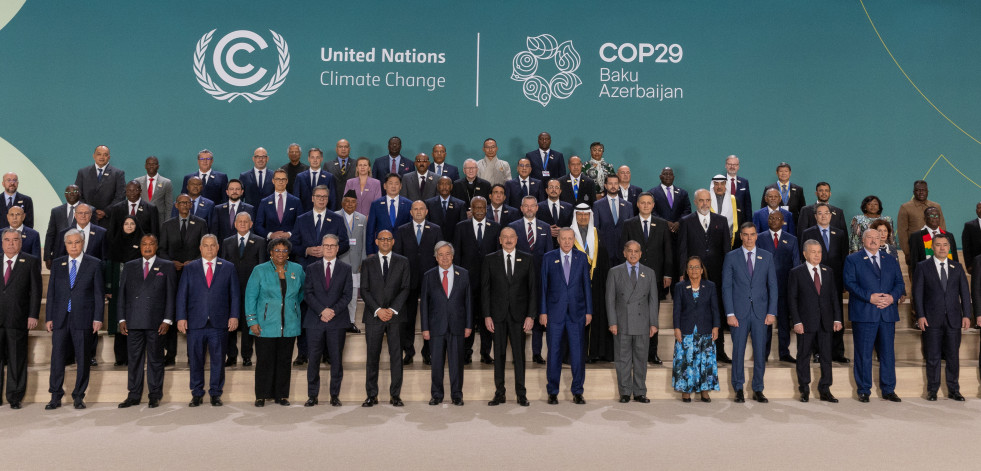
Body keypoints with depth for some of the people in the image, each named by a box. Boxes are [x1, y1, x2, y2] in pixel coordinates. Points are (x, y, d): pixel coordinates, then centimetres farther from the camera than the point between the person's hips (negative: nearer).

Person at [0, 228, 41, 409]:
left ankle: (15, 397, 12)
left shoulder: (31, 262, 2)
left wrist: (33, 315, -7)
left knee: (16, 360, 3)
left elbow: (36, 290, -1)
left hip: (17, 319, -3)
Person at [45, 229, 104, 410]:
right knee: (57, 357, 2)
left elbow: (99, 293, 0)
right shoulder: (57, 264, 10)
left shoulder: (94, 264, 2)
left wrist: (98, 318, -5)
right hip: (60, 318, 2)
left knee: (83, 359, 3)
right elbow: (51, 292, 10)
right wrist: (48, 317, 4)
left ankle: (79, 396, 12)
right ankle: (56, 396, 11)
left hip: (83, 318, -2)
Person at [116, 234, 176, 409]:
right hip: (133, 321, 2)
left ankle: (155, 396, 12)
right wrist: (122, 319, 3)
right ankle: (134, 396, 14)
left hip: (155, 322, -2)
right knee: (134, 359, 6)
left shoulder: (167, 267, 6)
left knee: (155, 359, 3)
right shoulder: (129, 266, 14)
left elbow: (171, 295, 2)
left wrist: (167, 320, -6)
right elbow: (122, 294, 12)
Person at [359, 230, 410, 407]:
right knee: (372, 356, 1)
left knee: (396, 356, 1)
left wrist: (392, 310, -9)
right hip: (373, 316, 0)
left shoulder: (402, 262, 9)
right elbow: (364, 290, 3)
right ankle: (372, 395, 9)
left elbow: (406, 288, 2)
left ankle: (395, 395, 7)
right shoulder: (367, 263, 9)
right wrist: (378, 310, -10)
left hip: (396, 315, 0)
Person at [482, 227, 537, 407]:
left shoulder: (527, 259, 5)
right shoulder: (490, 260, 5)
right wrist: (486, 315, -4)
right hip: (498, 314, 0)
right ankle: (500, 393, 14)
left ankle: (521, 394, 11)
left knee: (519, 354, 2)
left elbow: (533, 289, 3)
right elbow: (485, 289, 3)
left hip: (518, 314, 0)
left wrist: (531, 315, -4)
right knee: (499, 354, 5)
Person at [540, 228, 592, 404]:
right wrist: (542, 311, -2)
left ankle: (577, 392, 14)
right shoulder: (548, 258, 3)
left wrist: (589, 311, 4)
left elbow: (587, 285, 7)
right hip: (555, 312, -1)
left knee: (577, 353, 2)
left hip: (577, 312, 1)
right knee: (554, 352, 5)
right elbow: (543, 286, 3)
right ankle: (552, 392, 15)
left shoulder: (581, 258, 6)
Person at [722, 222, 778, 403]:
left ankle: (758, 390, 15)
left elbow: (773, 286, 7)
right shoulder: (731, 257, 3)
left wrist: (772, 312, -2)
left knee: (760, 352, 4)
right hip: (739, 312, -1)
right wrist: (730, 313, -7)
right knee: (738, 351, 2)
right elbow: (726, 287, 0)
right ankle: (738, 390, 13)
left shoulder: (767, 257, 8)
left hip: (760, 312, 1)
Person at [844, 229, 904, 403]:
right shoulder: (852, 260, 4)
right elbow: (849, 283, -6)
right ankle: (864, 390, 9)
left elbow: (899, 283, 11)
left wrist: (892, 297, -9)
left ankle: (888, 390, 16)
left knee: (888, 353, 7)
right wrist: (869, 297, -17)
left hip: (887, 313, 4)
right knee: (863, 354, 0)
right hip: (863, 314, -4)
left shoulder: (891, 261, 17)